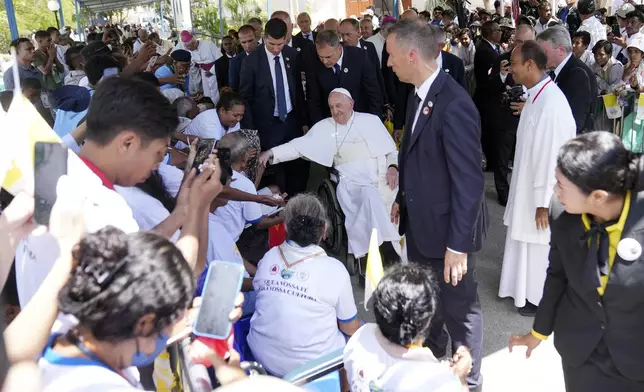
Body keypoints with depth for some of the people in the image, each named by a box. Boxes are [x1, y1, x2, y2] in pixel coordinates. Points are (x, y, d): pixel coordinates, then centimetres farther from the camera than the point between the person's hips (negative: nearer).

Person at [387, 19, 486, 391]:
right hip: (420, 223, 9)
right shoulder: (420, 94, 1)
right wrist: (403, 198, 16)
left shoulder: (454, 104, -26)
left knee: (459, 308, 12)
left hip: (447, 229, -9)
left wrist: (458, 244, -23)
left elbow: (470, 180, -25)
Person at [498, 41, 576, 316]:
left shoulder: (551, 103, -28)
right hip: (528, 184, 9)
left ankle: (543, 300, 30)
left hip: (541, 193, -9)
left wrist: (544, 202, -21)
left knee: (540, 246, 10)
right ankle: (531, 290, 41)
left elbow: (553, 155, -26)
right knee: (528, 242, 22)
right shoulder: (536, 95, 1)